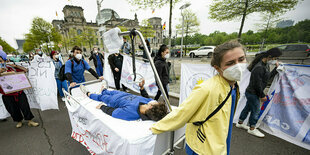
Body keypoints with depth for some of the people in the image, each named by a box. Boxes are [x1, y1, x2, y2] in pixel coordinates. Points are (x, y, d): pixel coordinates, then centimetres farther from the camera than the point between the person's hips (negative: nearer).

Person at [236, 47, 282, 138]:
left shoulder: (266, 65, 6)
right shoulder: (259, 68, -25)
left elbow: (269, 76, 20)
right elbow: (257, 84, -24)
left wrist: (276, 68, 9)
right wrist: (262, 95, -13)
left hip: (251, 92, 10)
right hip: (252, 93, -10)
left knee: (247, 108, 20)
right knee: (256, 110, 5)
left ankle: (240, 123, 36)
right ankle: (252, 129, 24)